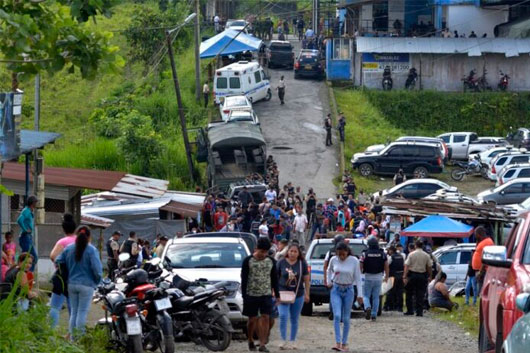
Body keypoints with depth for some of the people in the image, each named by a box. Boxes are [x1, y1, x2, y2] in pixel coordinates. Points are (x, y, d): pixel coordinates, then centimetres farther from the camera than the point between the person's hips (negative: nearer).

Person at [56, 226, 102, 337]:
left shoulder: (69, 248, 4)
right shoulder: (91, 250, -11)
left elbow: (58, 261, 7)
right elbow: (97, 268, -17)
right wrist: (97, 281, 1)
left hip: (71, 284, 5)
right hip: (86, 285, -5)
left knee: (74, 311, 13)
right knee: (82, 312, -1)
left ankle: (72, 337, 14)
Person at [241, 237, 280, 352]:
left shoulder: (271, 262, 6)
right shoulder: (248, 261, -4)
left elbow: (274, 279, 13)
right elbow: (244, 279, -2)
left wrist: (277, 295, 10)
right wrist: (244, 296, -7)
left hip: (266, 295, 2)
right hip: (251, 294, -2)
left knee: (265, 318, -8)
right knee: (252, 319, 4)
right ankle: (250, 342, 24)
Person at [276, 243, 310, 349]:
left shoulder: (302, 264, 3)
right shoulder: (282, 263, 0)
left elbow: (306, 279, 7)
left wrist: (307, 294, 3)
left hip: (298, 294, 2)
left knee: (294, 319, 8)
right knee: (283, 316, -16)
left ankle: (292, 342, 18)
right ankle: (283, 341, -11)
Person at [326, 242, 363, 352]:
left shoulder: (354, 261, -9)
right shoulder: (334, 260, -3)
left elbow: (358, 278, -4)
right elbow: (329, 270, 20)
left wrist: (359, 295, -6)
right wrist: (329, 282, 11)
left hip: (348, 290, -1)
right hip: (336, 290, 1)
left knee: (346, 318, 6)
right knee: (337, 316, -14)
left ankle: (344, 343, 16)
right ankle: (337, 342, -17)